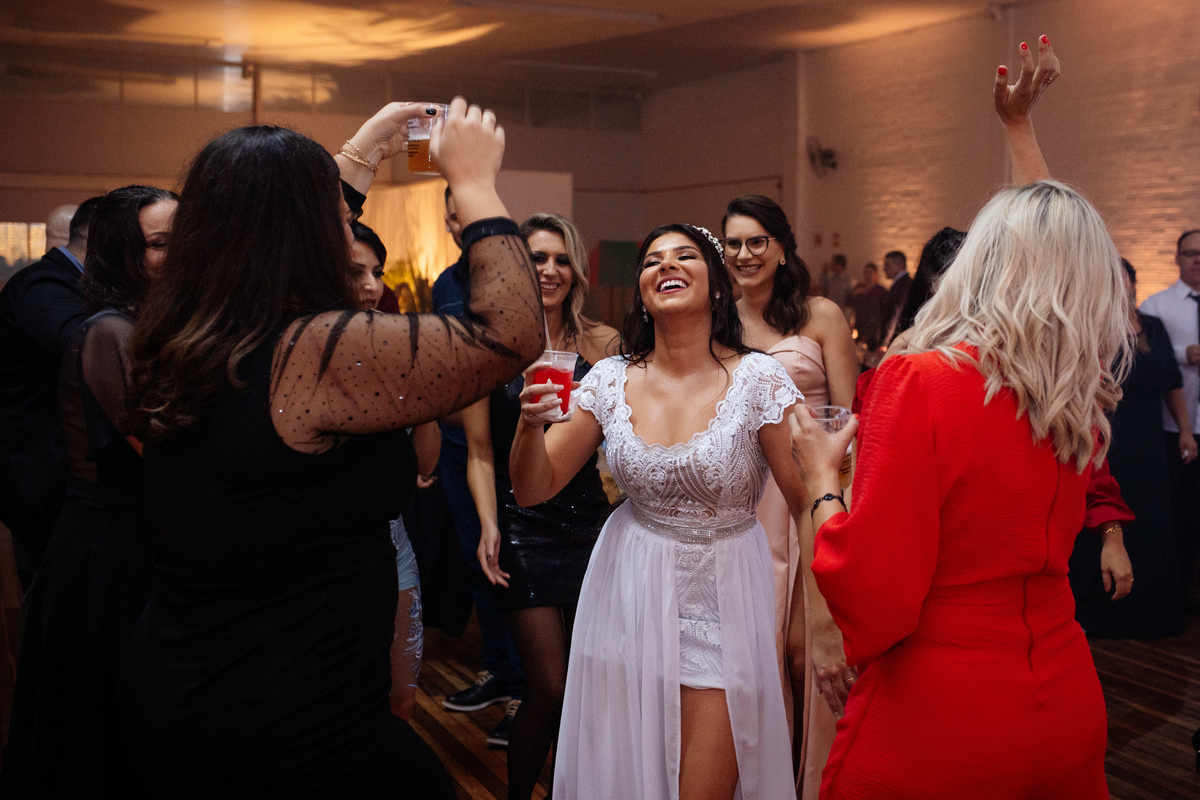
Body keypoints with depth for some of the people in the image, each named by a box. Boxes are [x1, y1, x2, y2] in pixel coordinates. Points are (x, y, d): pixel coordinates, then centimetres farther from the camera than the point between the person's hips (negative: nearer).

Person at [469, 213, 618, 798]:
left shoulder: (602, 343, 4)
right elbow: (481, 452, -1)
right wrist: (489, 525, -11)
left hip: (589, 519, 3)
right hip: (523, 526, -3)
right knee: (550, 688, -3)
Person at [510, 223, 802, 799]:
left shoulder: (757, 378, -12)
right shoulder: (611, 380, -3)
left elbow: (808, 501, -11)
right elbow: (532, 490, 0)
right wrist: (531, 420, -19)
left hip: (723, 595, -2)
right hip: (631, 594, 3)